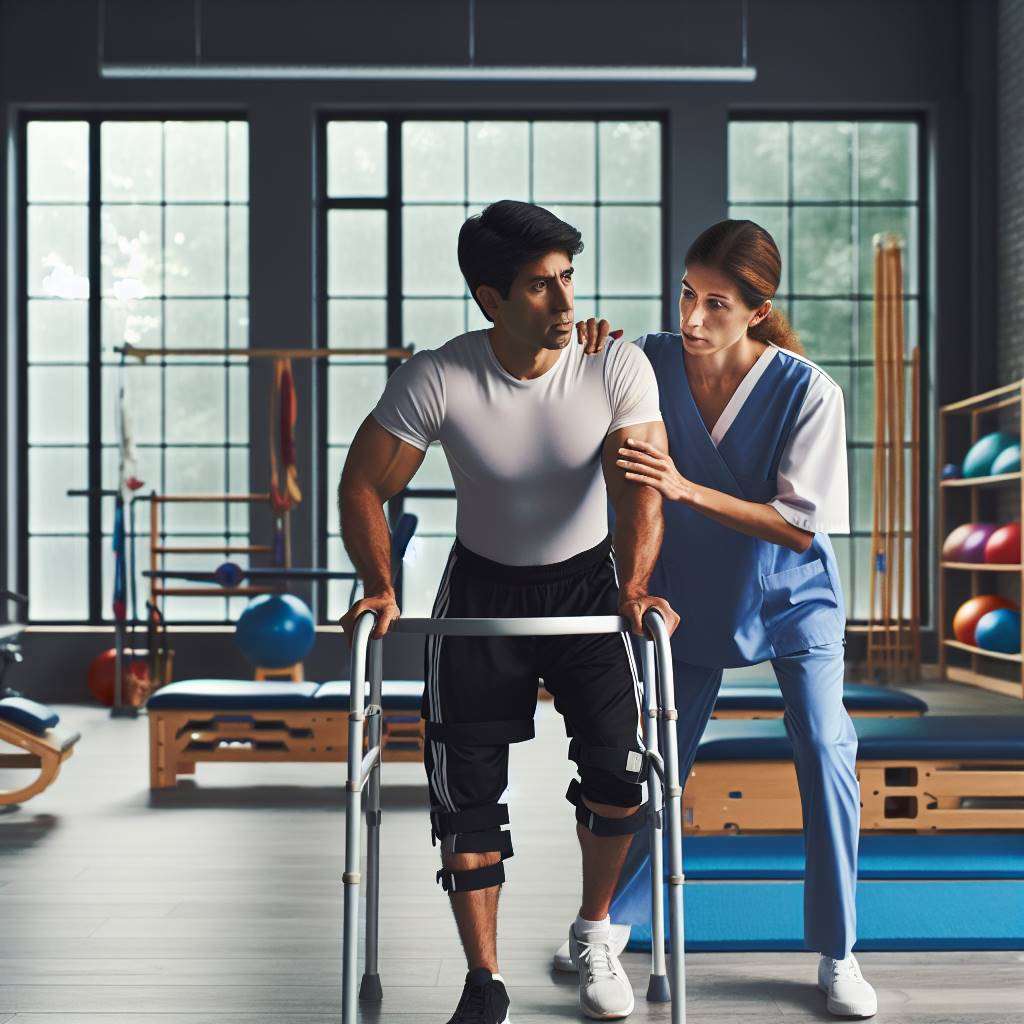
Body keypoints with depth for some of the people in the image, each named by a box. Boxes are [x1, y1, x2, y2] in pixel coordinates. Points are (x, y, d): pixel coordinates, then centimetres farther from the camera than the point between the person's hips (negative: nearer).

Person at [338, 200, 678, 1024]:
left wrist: (635, 586, -39)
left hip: (587, 580, 0)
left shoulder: (618, 368, -19)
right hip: (482, 588, 0)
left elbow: (641, 489, -24)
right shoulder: (436, 380, -20)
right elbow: (364, 484, -11)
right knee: (465, 788, -2)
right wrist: (381, 586, -22)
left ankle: (594, 933, 18)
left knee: (617, 770, -12)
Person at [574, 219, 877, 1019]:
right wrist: (584, 350, -24)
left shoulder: (807, 391, -24)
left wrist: (686, 489, -36)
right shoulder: (649, 363, -17)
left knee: (826, 756, -10)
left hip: (791, 594, -2)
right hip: (690, 594, 2)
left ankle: (838, 955, 7)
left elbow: (800, 526, -25)